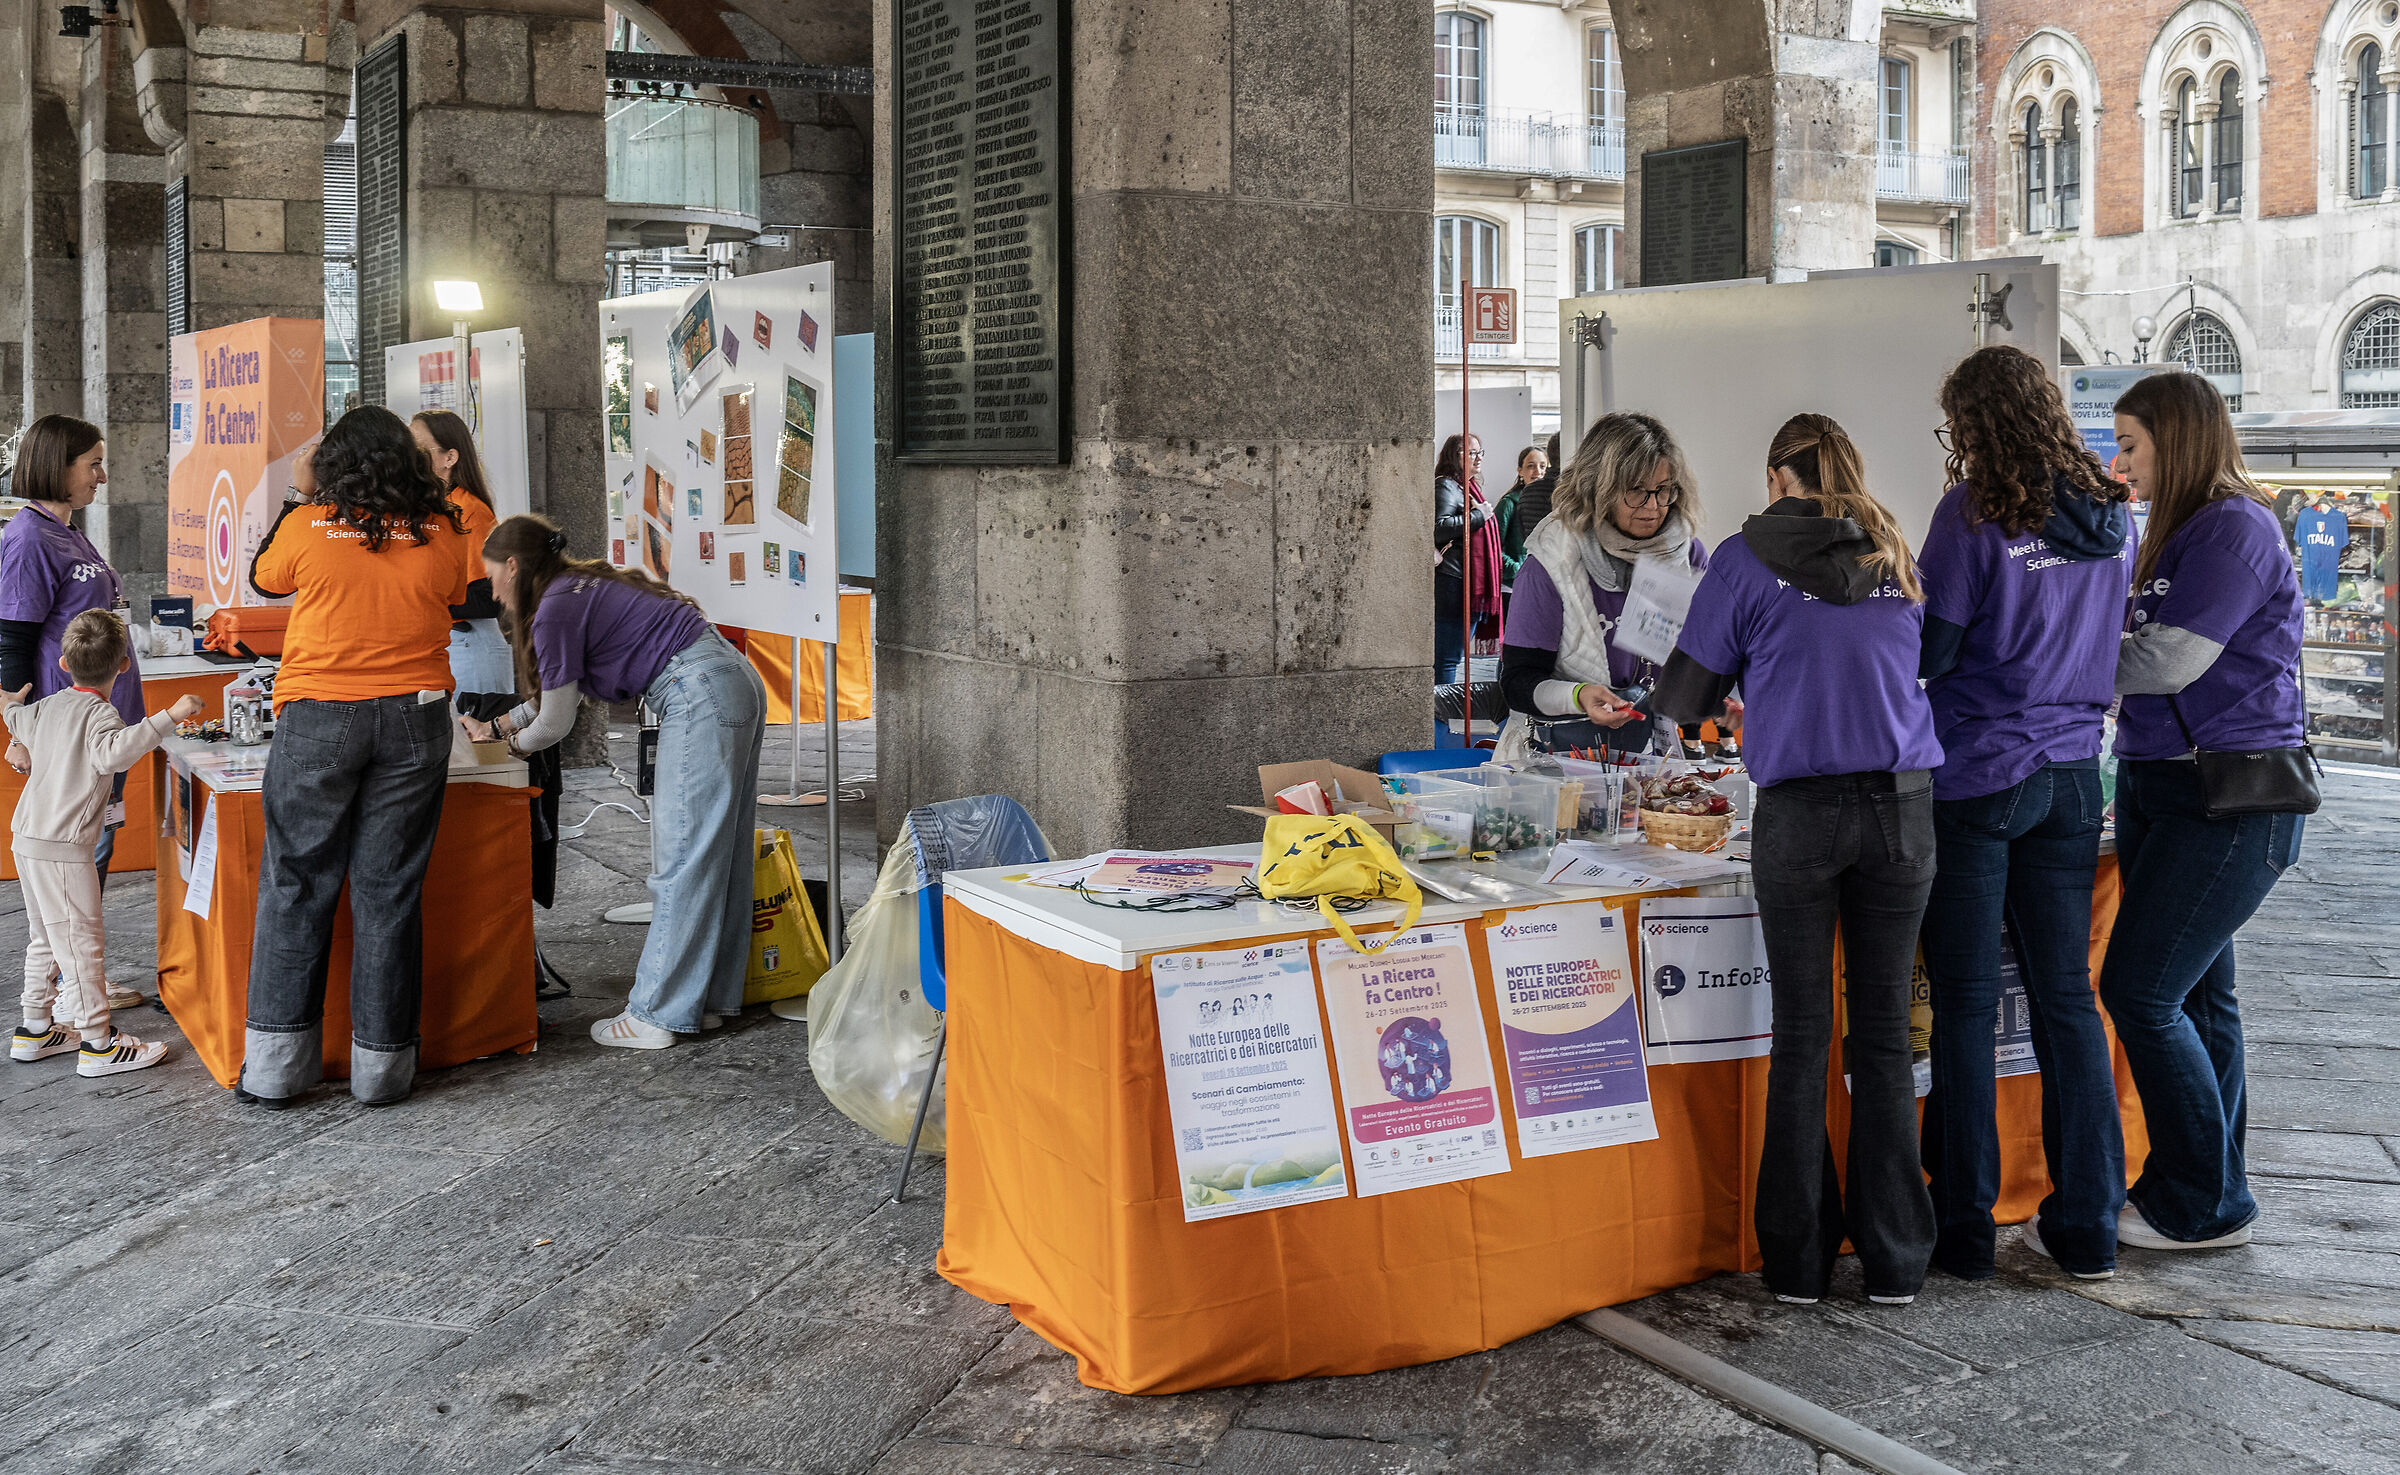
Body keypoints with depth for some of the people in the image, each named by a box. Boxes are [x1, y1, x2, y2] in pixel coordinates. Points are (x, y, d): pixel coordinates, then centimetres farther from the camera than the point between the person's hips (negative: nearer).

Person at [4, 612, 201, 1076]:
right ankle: (97, 1044, -1)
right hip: (62, 848, -9)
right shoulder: (98, 713, -15)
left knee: (47, 937, 21)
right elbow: (113, 753, -36)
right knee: (81, 941, -5)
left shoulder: (48, 707, 12)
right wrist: (168, 718, -40)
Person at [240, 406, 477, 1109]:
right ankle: (381, 1064, 11)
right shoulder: (442, 534, -1)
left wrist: (300, 496, 24)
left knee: (295, 885, 7)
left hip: (318, 719, -1)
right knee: (389, 890, 6)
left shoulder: (307, 526, -4)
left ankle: (276, 1065, 9)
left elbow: (263, 578, 16)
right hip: (413, 720, 1)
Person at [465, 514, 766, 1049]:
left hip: (701, 698, -10)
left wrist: (515, 743, 22)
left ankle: (657, 1015, 1)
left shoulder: (556, 609, -7)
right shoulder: (586, 586, 21)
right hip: (738, 682, 10)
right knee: (719, 854, 11)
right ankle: (710, 1000, 17)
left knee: (682, 861, -5)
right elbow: (560, 690, 35)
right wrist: (499, 725, 39)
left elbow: (555, 722, 1)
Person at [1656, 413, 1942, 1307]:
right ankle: (1894, 1261, 13)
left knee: (1801, 1035, 5)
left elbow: (1684, 696, 5)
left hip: (1799, 811, -3)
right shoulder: (1899, 557, 12)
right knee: (1884, 1032, 8)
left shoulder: (1748, 560, 1)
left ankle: (1798, 1260, 11)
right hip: (1901, 805, 3)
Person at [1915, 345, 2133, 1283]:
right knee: (2066, 996, 11)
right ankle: (2086, 1229, 17)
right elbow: (2108, 644, 16)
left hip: (1976, 775, -5)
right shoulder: (2111, 518, 7)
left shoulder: (1975, 512, -12)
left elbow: (1926, 652, -12)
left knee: (1965, 1003, 2)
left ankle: (1963, 1230, 9)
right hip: (2070, 774, 5)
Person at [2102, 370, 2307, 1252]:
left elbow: (2168, 665, -19)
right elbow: (2147, 664, 15)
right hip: (2162, 791, 9)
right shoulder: (2185, 532, 16)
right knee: (2194, 994, 13)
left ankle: (2207, 1206, 3)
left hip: (2230, 804, -9)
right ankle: (2207, 1191, 22)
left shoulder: (2235, 527, -13)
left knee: (2141, 990, -9)